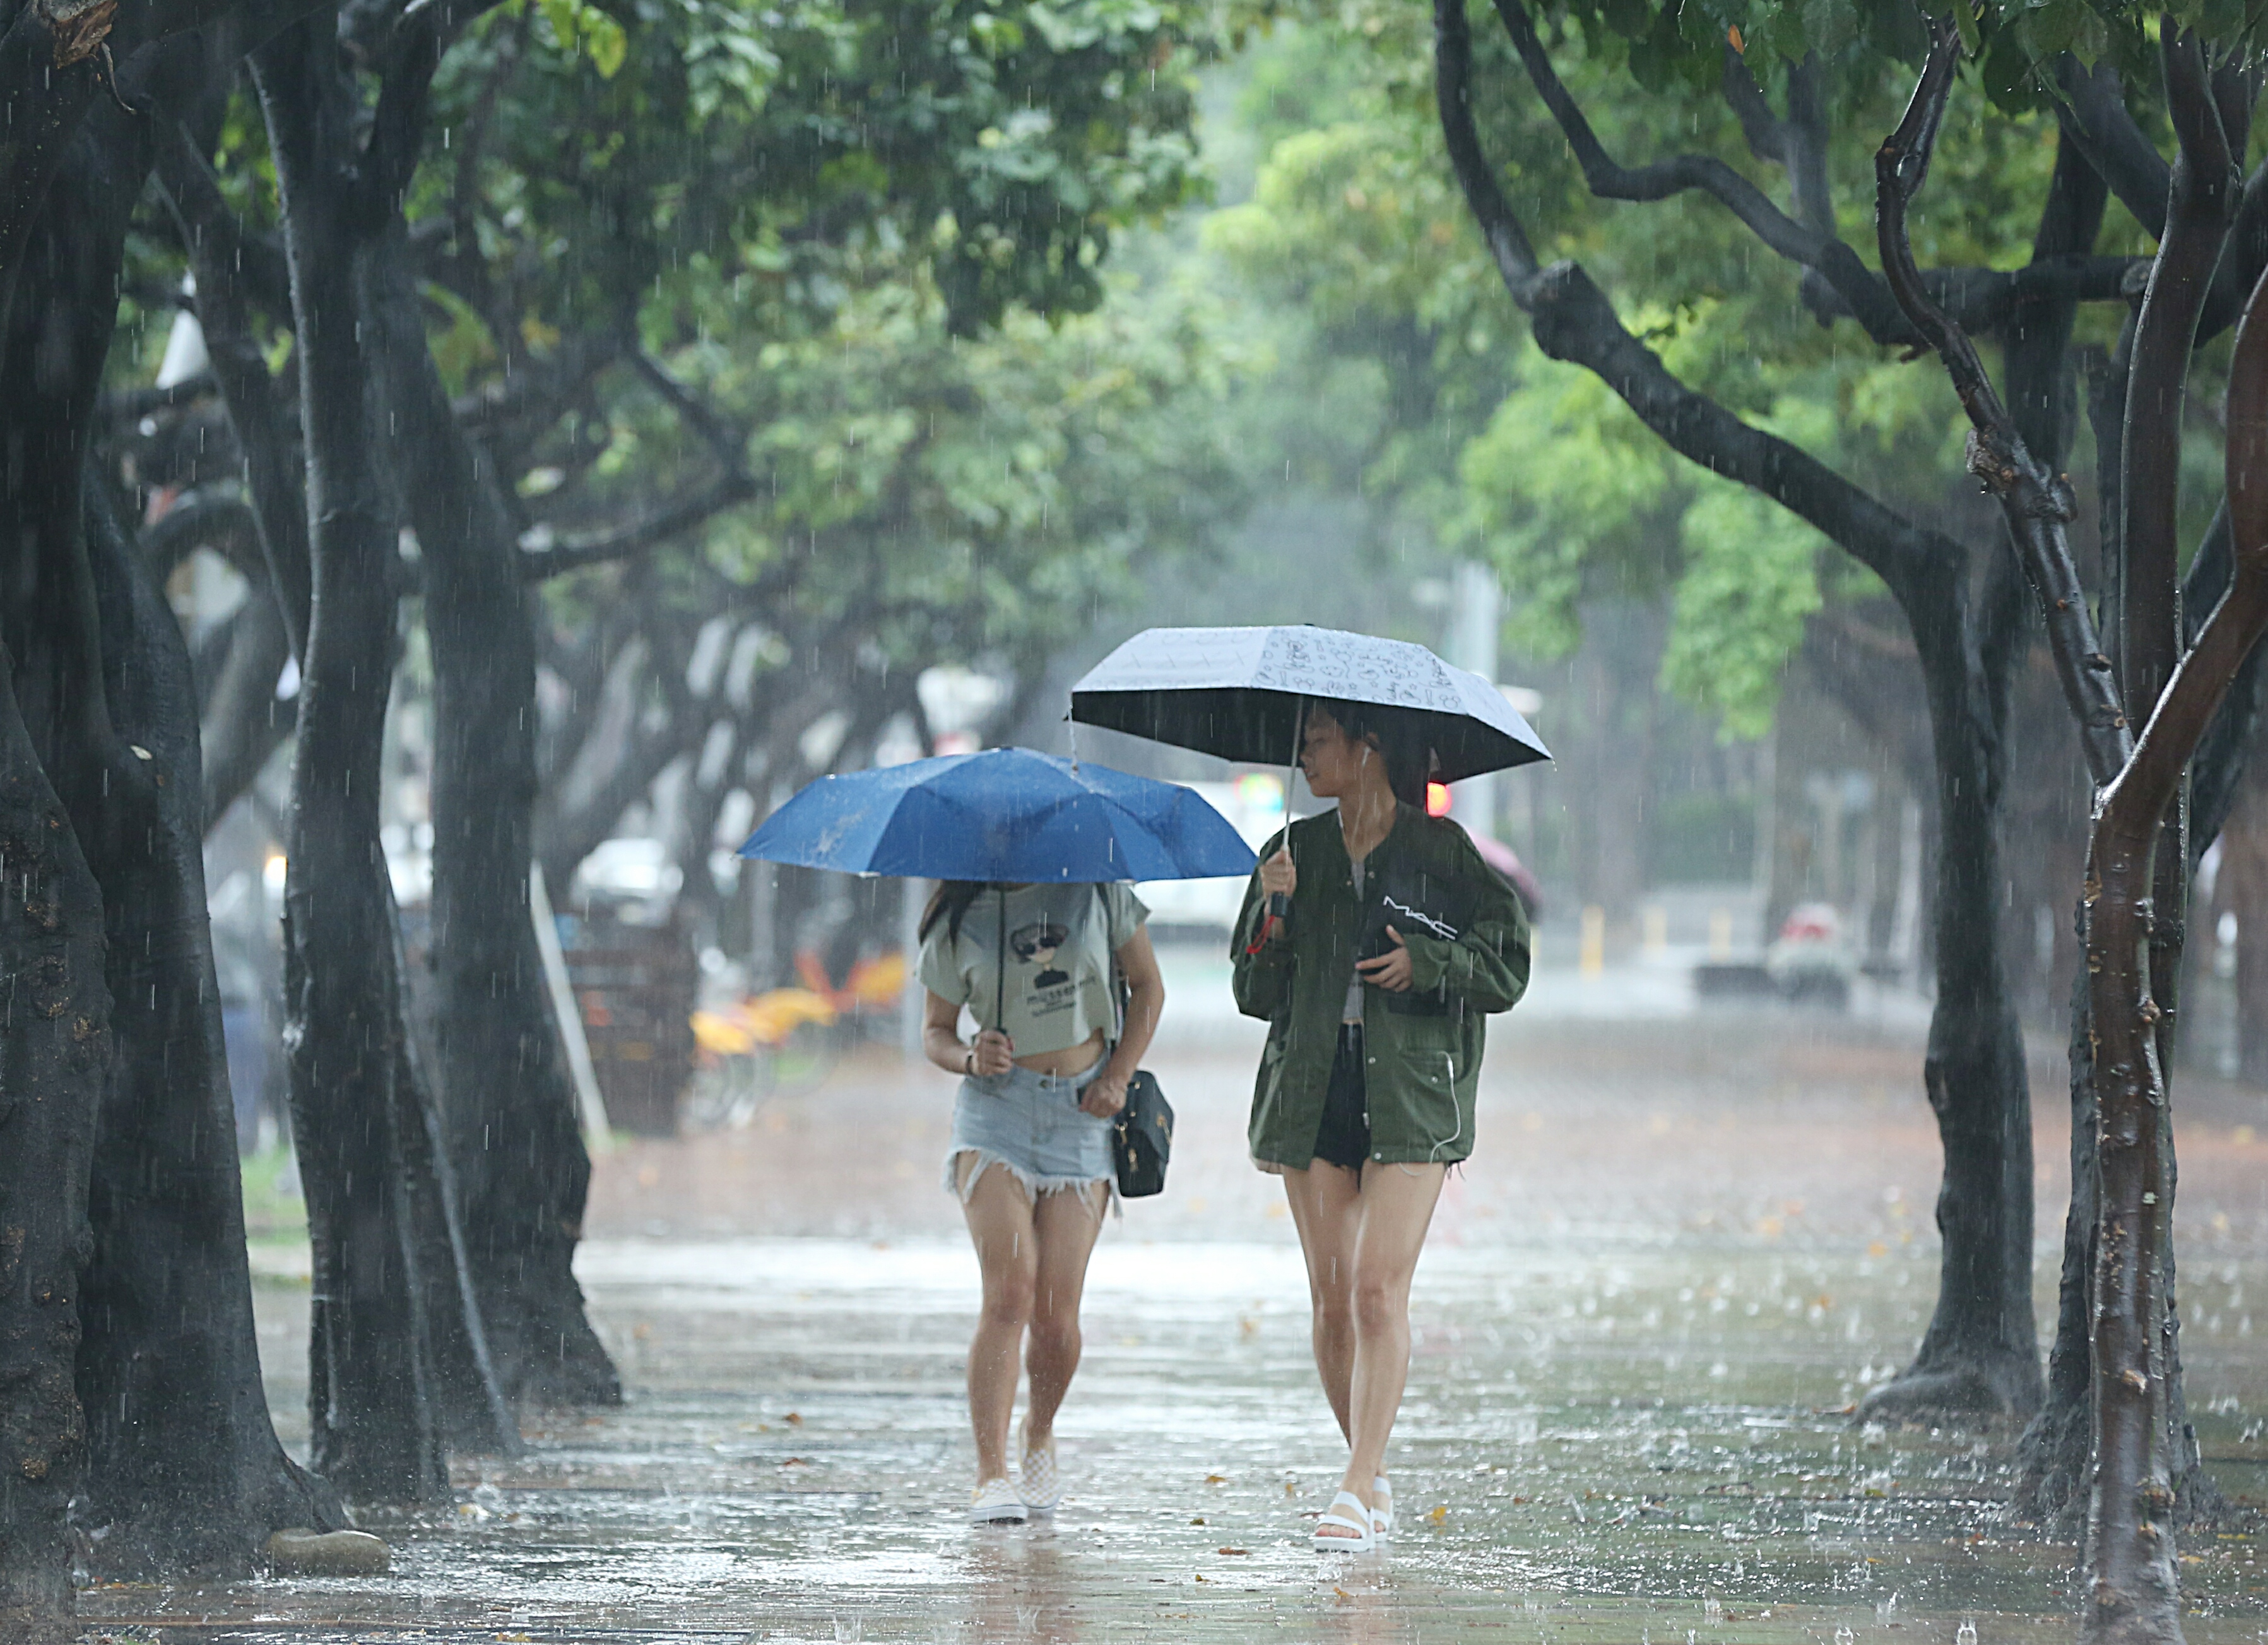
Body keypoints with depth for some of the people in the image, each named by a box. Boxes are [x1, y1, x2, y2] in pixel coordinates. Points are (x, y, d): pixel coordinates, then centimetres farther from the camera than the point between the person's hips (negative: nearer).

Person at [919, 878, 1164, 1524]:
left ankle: (1040, 1435, 26)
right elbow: (936, 1031, 10)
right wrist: (970, 1057, -13)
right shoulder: (958, 922, 2)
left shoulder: (1097, 890, 3)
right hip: (997, 1111, -1)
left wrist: (1118, 1075, -2)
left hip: (1082, 1114, 1)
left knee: (1057, 1316, -4)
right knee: (1010, 1294, -18)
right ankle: (991, 1475, -17)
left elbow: (1148, 987, 11)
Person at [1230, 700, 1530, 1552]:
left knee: (1379, 1291, -13)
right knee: (1332, 1299, 3)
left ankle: (1357, 1491, -16)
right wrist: (1273, 911, -6)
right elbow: (1256, 994, 9)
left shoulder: (1441, 850, 2)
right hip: (1313, 1090, 4)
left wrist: (1427, 961, -12)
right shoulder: (1297, 853, 11)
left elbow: (1506, 971, 3)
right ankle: (1372, 1474, 18)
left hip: (1410, 1093, -4)